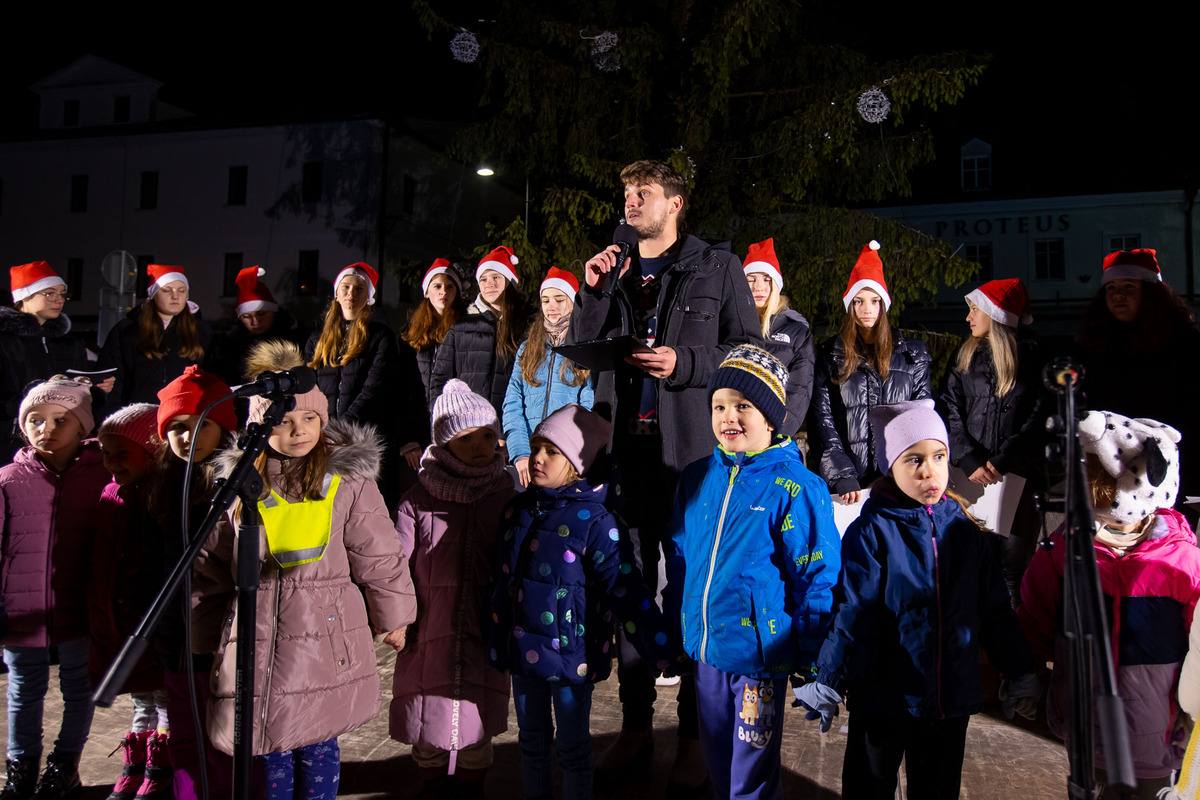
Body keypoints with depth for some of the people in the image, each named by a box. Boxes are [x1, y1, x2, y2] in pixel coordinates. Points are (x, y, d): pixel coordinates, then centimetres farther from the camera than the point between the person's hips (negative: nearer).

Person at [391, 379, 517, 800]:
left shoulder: (506, 497, 1)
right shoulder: (417, 500, -3)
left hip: (484, 632, 1)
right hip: (429, 630, 0)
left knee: (479, 716, 11)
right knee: (428, 716, 12)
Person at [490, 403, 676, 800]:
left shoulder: (595, 520, -17)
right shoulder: (517, 510, 2)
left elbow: (625, 589, -18)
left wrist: (663, 651, -21)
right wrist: (498, 640, 19)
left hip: (569, 651, -5)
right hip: (522, 648, 6)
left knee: (573, 747, 12)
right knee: (531, 739, 22)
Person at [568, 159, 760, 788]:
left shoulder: (718, 266, 4)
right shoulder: (611, 269, 16)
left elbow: (749, 348, 0)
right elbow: (580, 352, 11)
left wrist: (685, 364, -13)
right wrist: (594, 293, -2)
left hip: (693, 452, -4)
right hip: (624, 449, 4)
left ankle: (693, 734, 18)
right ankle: (636, 725, 25)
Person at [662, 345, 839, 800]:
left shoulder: (795, 488, -15)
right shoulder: (696, 479, 1)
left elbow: (818, 576, -11)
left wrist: (810, 658, -9)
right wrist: (673, 634, 13)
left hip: (760, 655, -5)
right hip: (704, 649, 5)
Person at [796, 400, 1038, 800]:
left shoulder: (964, 530, 0)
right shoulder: (871, 532, -14)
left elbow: (995, 609, 8)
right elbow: (853, 616, -14)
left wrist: (1020, 672, 11)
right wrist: (829, 684, -16)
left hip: (952, 696, 4)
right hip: (882, 696, -4)